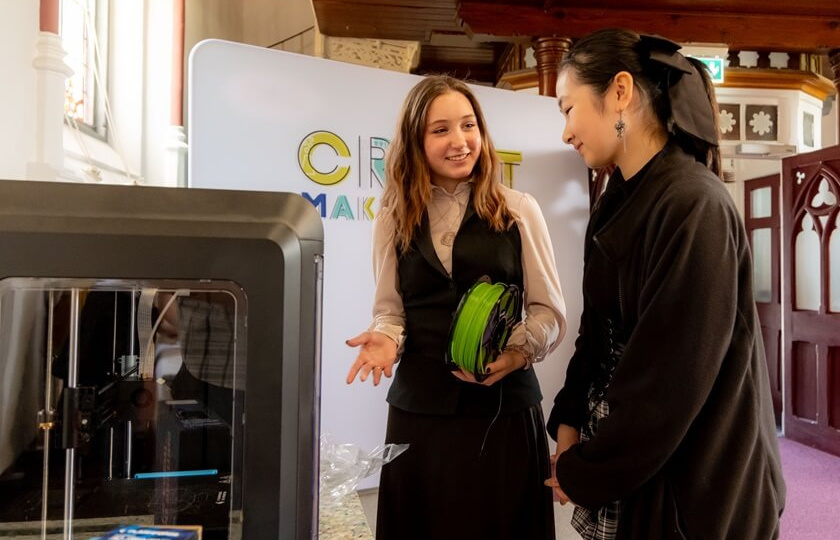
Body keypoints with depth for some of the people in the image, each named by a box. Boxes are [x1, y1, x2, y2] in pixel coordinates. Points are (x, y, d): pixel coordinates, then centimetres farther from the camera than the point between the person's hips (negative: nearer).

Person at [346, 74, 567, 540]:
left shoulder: (518, 210, 1)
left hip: (504, 407, -1)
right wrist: (385, 339, -13)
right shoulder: (394, 217, 6)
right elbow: (389, 309, 9)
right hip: (417, 408, 2)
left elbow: (549, 310, 1)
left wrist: (518, 352, -18)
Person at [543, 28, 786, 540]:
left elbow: (670, 379, -23)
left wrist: (583, 475, -14)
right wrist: (568, 422, -1)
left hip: (691, 483, -7)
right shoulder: (621, 200, 5)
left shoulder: (693, 207, -22)